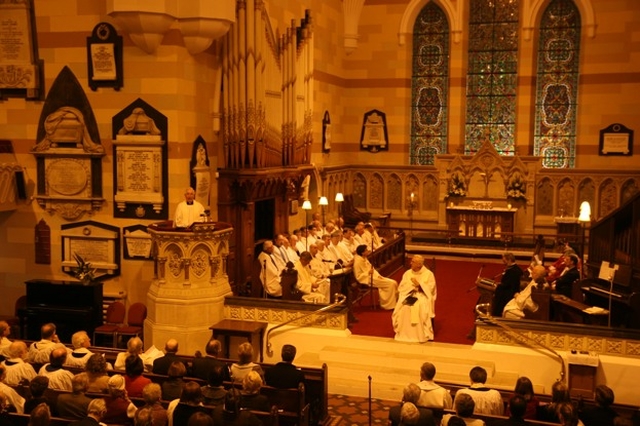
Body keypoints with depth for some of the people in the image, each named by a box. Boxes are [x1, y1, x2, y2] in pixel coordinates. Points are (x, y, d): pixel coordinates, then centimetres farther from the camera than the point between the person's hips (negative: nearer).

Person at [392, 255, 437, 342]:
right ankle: (403, 334, -18)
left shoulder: (429, 274, 1)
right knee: (402, 308, -29)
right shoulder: (407, 273, 12)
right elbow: (401, 288, 7)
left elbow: (430, 290, -5)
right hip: (408, 295, 3)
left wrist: (419, 285, -16)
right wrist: (411, 286, -9)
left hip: (423, 296, -3)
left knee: (420, 309, -36)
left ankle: (421, 335, -24)